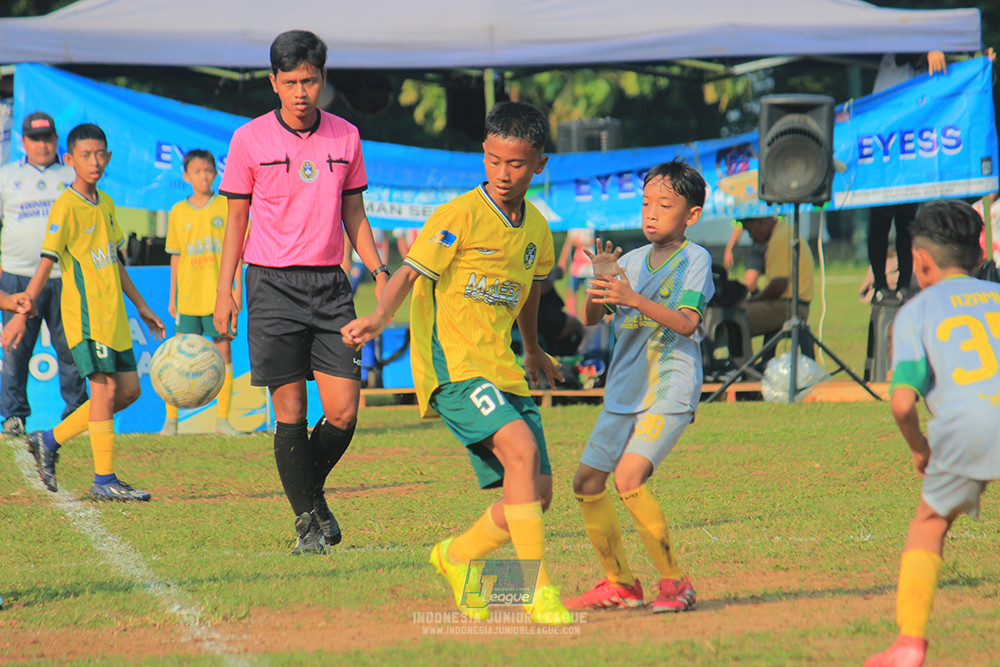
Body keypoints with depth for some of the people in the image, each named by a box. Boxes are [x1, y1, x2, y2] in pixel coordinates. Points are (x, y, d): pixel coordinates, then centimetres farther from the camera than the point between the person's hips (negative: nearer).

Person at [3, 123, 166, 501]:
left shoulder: (105, 204, 14)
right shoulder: (66, 207, -10)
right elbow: (45, 265, -13)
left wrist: (141, 307, 26)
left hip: (112, 314, 8)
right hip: (85, 312, -8)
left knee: (129, 390, 8)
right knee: (105, 388, -10)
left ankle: (50, 441, 16)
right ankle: (104, 480, -5)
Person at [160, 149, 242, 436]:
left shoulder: (226, 206, 3)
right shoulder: (179, 211, 7)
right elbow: (176, 257, 12)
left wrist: (238, 287, -4)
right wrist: (172, 296, 10)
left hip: (219, 293, -1)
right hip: (189, 295, 1)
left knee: (223, 351, 0)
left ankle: (223, 419, 6)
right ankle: (171, 420, 3)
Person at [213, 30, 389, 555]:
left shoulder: (345, 137, 7)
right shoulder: (249, 140, -1)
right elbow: (236, 219, 5)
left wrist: (378, 270, 2)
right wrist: (224, 291, 1)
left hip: (330, 284, 3)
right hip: (272, 283, -3)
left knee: (343, 412, -4)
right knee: (290, 411, -4)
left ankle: (313, 490, 23)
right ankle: (305, 522, 7)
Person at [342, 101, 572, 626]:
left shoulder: (536, 228, 11)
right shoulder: (460, 215, -10)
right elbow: (410, 272, -17)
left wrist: (532, 350, 43)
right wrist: (380, 316, -36)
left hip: (502, 369, 7)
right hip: (451, 362, -7)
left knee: (537, 492, 2)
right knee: (520, 448, -28)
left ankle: (457, 556, 28)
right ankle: (538, 589, -27)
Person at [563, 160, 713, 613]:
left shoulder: (695, 260, -4)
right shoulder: (631, 262, 13)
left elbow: (686, 322, -19)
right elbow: (591, 317, 7)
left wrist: (633, 299, -31)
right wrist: (601, 280, -12)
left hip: (671, 392, -7)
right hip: (625, 389, 7)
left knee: (628, 478, -23)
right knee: (587, 482, 6)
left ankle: (675, 581, -13)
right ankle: (620, 584, 21)